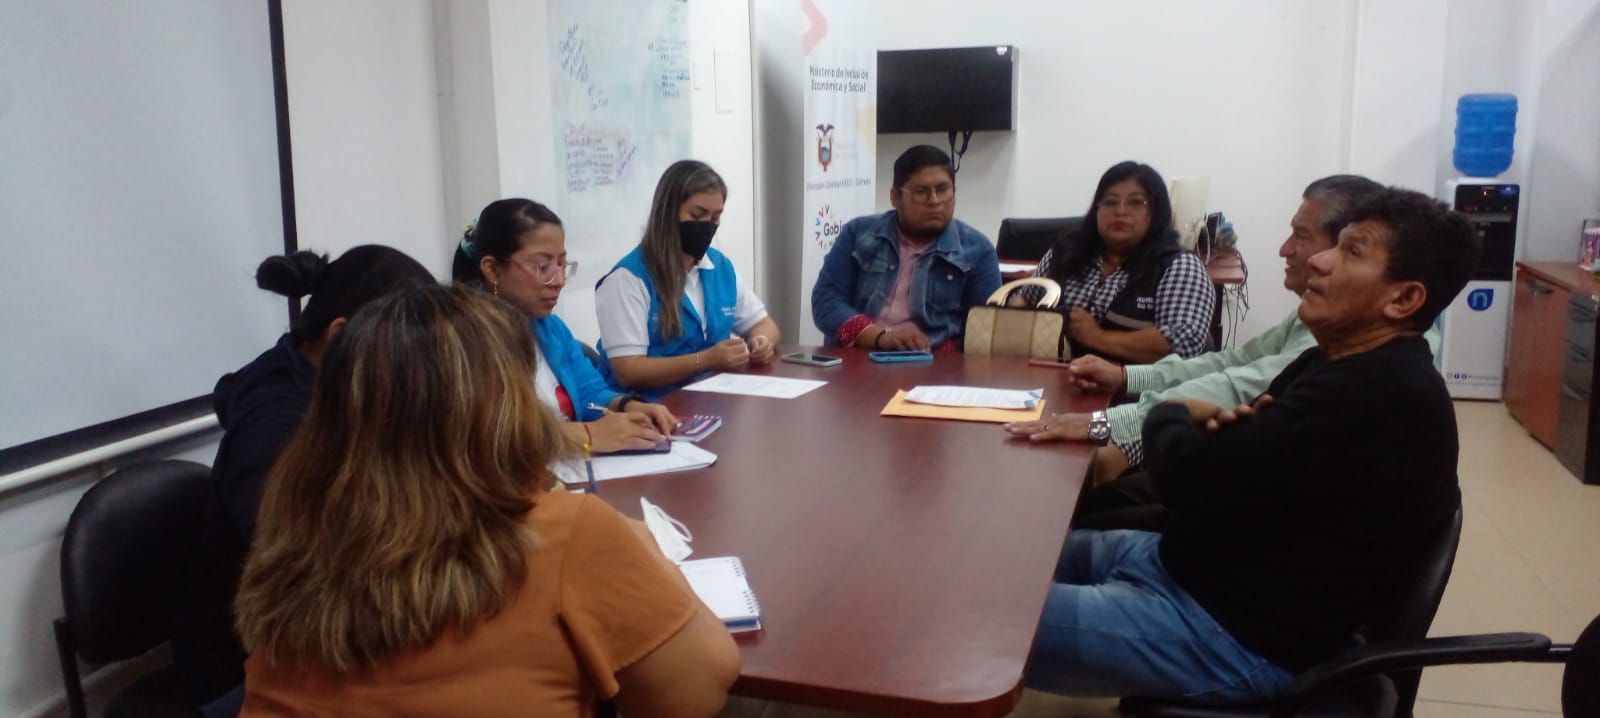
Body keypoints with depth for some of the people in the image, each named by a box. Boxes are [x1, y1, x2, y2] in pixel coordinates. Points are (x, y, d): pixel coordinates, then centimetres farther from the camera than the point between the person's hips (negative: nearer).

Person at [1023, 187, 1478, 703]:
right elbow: (1232, 467, 13)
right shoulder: (1352, 369, 11)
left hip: (1236, 636, -10)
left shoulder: (1376, 394, -24)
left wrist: (1171, 415, -3)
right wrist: (1224, 429, -11)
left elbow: (1193, 480, -25)